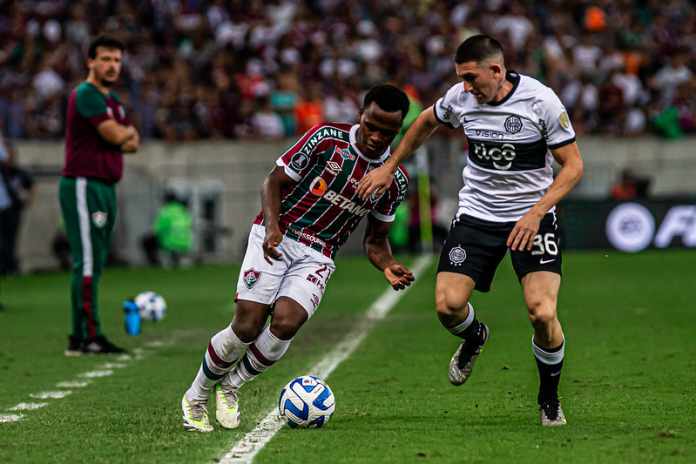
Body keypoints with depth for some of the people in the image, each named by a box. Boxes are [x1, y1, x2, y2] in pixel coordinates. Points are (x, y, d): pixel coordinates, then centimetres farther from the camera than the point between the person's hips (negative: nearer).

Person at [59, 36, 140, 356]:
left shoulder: (113, 101, 19)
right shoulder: (86, 95, -10)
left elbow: (133, 142, 17)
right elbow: (116, 135, -16)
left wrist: (122, 135, -5)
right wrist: (126, 130, 6)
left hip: (106, 187, 10)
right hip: (83, 186, -10)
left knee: (94, 264, 9)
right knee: (87, 262, -13)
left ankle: (81, 337, 11)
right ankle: (87, 337, -15)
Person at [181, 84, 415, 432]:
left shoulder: (395, 181, 2)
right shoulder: (326, 138, -9)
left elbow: (375, 238, 14)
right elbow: (274, 182, -3)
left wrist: (388, 266, -7)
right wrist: (272, 225, -21)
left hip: (317, 256, 3)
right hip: (275, 239, -2)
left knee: (285, 323, -24)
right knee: (247, 327, -16)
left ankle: (230, 387, 2)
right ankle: (195, 397, 10)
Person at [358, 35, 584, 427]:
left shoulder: (541, 101, -17)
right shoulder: (460, 98, -4)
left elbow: (573, 165, -11)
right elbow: (427, 122, 19)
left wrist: (536, 212, -23)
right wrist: (389, 168, 18)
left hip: (532, 215, -3)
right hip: (477, 213, 3)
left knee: (542, 313, -19)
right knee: (448, 305, -12)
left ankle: (550, 398, 9)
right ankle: (474, 338, 28)